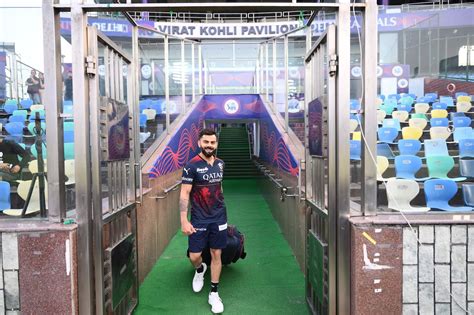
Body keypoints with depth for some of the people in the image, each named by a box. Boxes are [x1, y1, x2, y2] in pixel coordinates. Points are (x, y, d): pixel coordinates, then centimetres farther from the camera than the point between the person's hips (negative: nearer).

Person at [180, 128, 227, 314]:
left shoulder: (220, 164, 4)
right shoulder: (192, 166, -13)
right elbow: (184, 194, -14)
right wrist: (184, 221, -18)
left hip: (219, 218, 4)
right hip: (199, 220, -3)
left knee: (216, 255, 8)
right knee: (194, 256, 0)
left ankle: (214, 294, 22)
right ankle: (200, 270, 38)